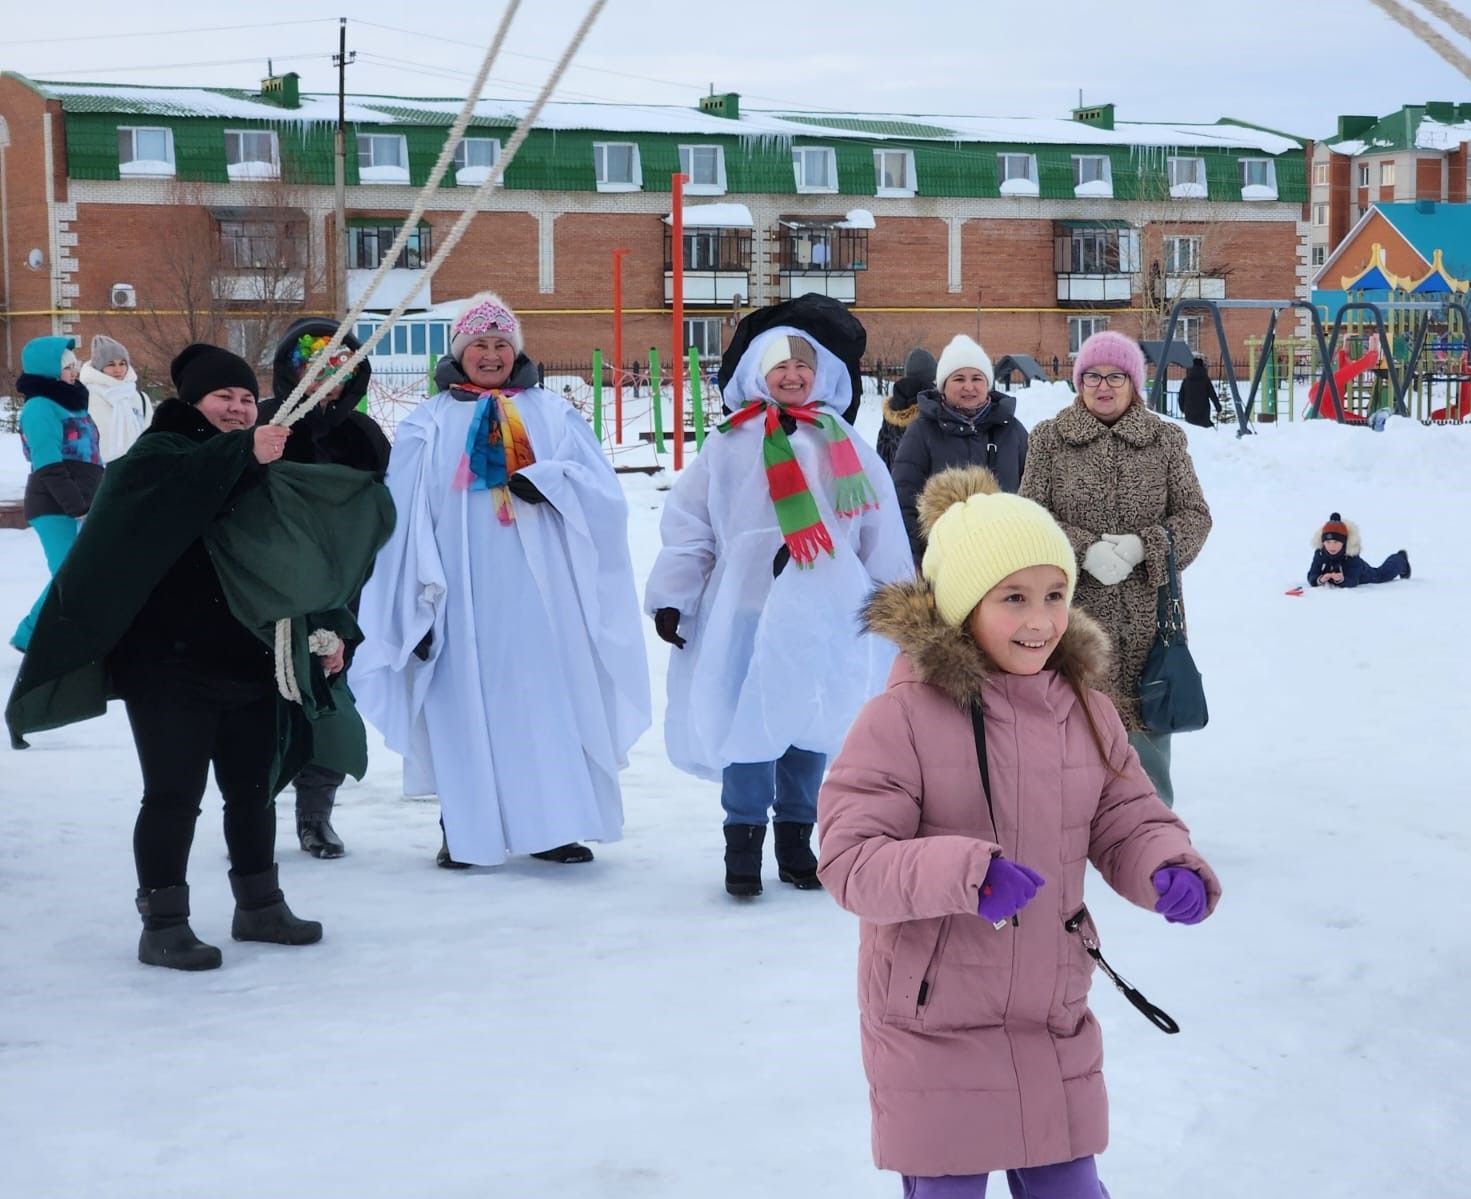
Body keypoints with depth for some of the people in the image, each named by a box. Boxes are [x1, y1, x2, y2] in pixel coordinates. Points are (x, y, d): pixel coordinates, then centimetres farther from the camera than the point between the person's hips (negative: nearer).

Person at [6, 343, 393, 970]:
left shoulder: (265, 471, 17)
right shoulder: (156, 454, -4)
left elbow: (307, 559, 21)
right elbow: (181, 482, -30)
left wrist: (327, 630, 14)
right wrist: (242, 452, -41)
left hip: (250, 663, 7)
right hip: (171, 664, -7)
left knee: (253, 790, 14)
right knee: (173, 794, -6)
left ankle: (260, 905, 28)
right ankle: (163, 924, 0)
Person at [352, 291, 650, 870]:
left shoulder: (552, 414, 12)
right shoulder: (428, 425, 7)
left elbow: (603, 493, 2)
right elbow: (404, 519, 3)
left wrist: (545, 480, -17)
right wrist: (419, 602, -4)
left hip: (538, 593, 1)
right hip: (462, 599, -1)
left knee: (545, 702, 0)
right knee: (465, 706, -1)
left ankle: (554, 824, 9)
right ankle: (464, 831, 9)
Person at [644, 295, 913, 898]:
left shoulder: (845, 447, 9)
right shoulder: (729, 446, 3)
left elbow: (882, 532, 13)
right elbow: (687, 526, 3)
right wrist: (671, 599, -2)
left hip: (825, 615, 2)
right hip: (744, 611, -2)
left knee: (813, 725, 7)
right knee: (748, 725, -4)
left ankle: (796, 840, 21)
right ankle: (744, 842, 7)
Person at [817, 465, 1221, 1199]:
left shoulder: (1081, 708, 2)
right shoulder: (904, 716, -16)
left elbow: (1127, 820, 8)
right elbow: (850, 858, -19)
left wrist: (1170, 871, -15)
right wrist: (965, 872, -34)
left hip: (1052, 1024, 5)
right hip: (934, 1027, -5)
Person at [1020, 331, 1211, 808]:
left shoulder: (1167, 439, 8)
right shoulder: (1050, 437, 6)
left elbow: (1195, 516, 6)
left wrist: (1143, 546, -12)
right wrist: (1085, 550, -15)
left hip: (1147, 612, 1)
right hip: (1073, 609, -1)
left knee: (1145, 720, 3)